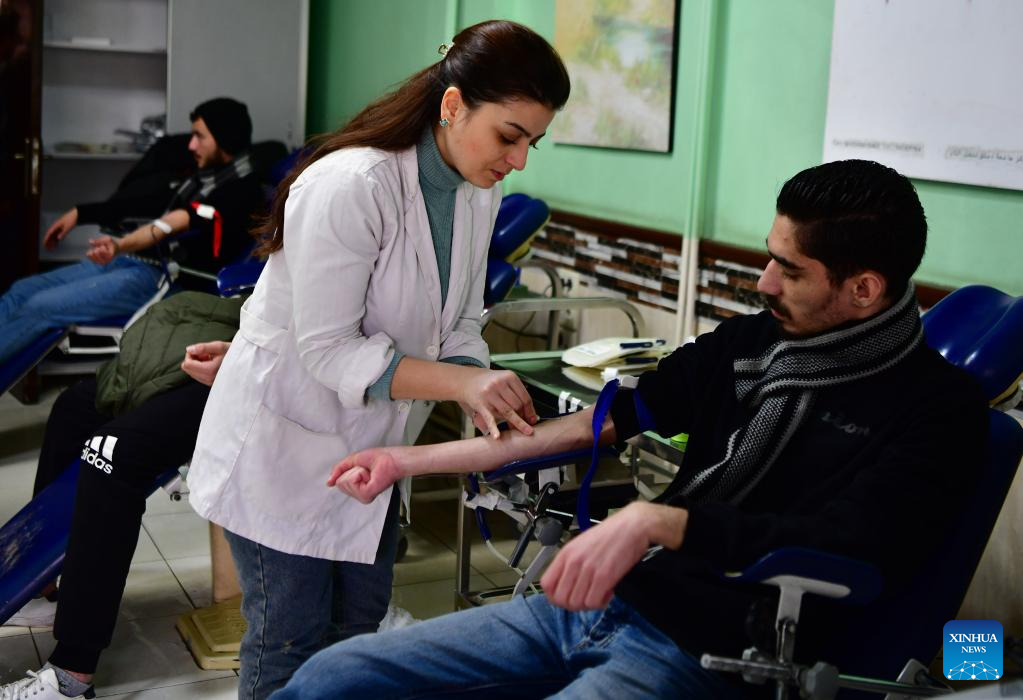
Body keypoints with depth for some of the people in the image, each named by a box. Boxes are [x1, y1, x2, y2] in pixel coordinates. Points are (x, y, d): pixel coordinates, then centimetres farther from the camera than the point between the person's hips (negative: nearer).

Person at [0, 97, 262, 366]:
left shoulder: (240, 191, -13)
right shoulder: (206, 177, 17)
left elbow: (181, 222, -29)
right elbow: (149, 200, 22)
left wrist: (121, 246, -43)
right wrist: (79, 213, 19)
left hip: (160, 278, -10)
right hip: (132, 259, 10)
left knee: (39, 307, -17)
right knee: (22, 290, 4)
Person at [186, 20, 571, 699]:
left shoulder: (479, 192, -3)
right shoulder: (351, 185, -28)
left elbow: (458, 322, 4)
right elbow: (328, 349, -27)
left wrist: (488, 398, -15)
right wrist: (461, 382, -33)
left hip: (370, 441, 8)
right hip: (288, 439, -7)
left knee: (359, 625, 17)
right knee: (290, 644, 4)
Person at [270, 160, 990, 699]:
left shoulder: (938, 408, -6)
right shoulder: (748, 341, 12)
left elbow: (847, 549, -19)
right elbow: (613, 418, 17)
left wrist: (654, 520, -31)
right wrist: (414, 459, 17)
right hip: (604, 601, 7)